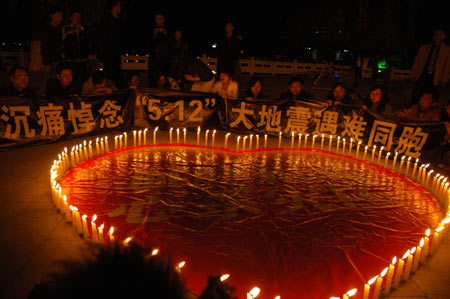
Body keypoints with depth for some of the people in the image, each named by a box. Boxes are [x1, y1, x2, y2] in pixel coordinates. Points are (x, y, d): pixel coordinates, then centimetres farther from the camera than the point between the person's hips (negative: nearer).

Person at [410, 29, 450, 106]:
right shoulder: (424, 47, 10)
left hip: (434, 79, -1)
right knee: (415, 99, -4)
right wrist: (413, 76, 5)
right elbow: (416, 62, 10)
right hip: (421, 76, 1)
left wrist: (444, 79, -2)